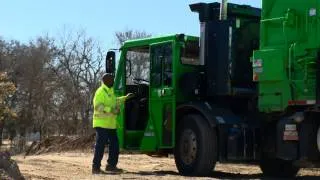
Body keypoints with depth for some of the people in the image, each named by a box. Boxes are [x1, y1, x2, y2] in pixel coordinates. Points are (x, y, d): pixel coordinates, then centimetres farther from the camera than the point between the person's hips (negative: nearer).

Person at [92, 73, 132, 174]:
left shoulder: (110, 91, 18)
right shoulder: (100, 91, -12)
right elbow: (98, 106, -22)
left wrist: (125, 98, 36)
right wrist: (111, 110, -28)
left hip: (111, 124, 9)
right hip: (102, 124, -9)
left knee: (114, 145, 11)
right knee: (100, 146, -8)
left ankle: (111, 165, 20)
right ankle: (95, 167, -3)